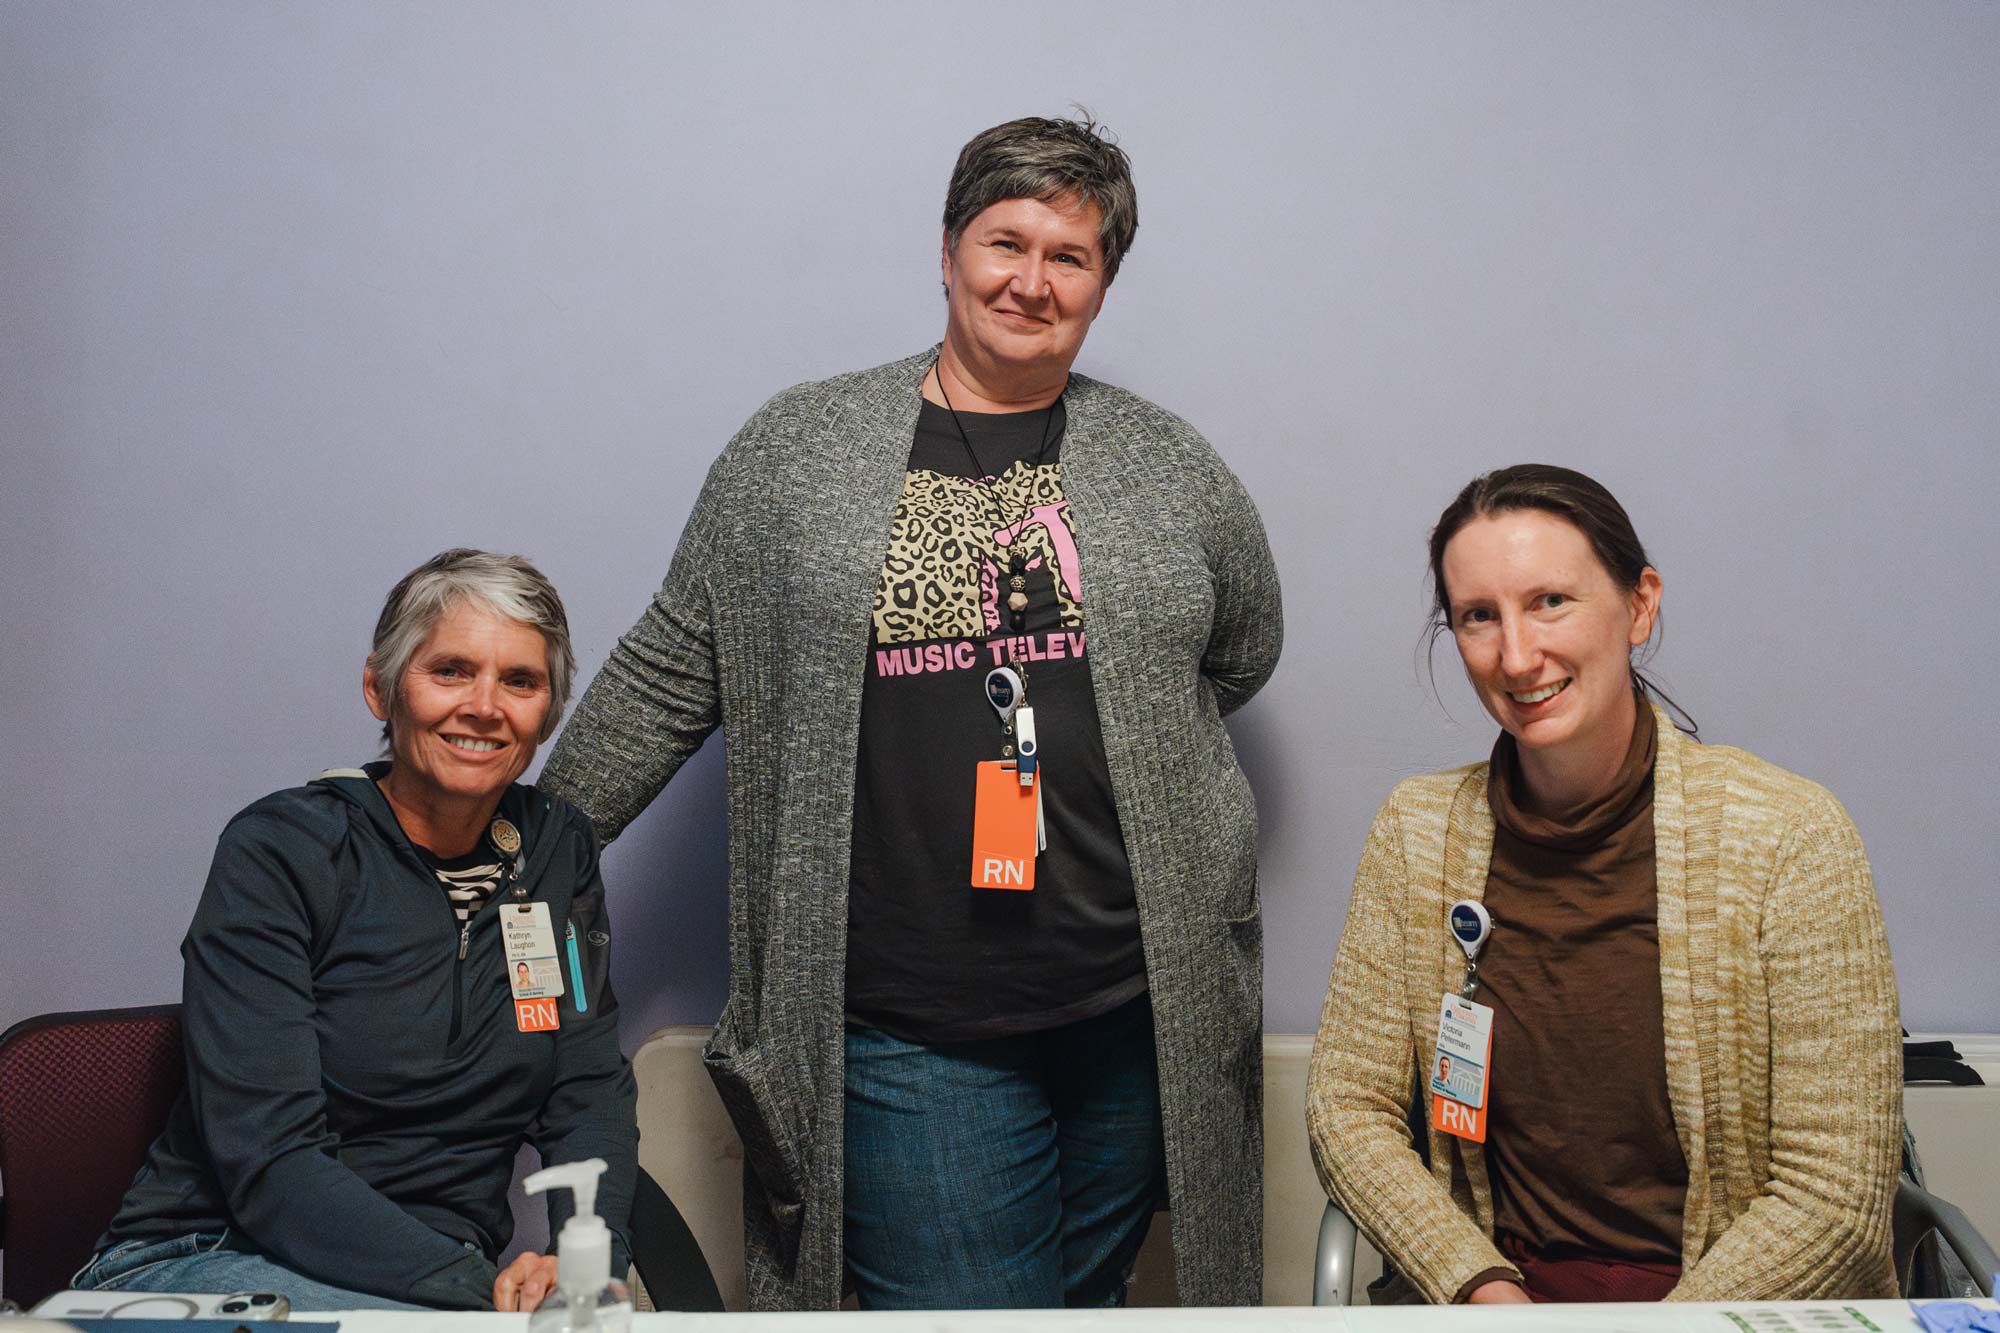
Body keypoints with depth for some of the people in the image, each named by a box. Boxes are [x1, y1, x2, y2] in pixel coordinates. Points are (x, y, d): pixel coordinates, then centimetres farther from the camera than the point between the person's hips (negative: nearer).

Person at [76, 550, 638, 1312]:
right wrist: (481, 1292, -28)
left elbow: (590, 1091, 5)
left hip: (439, 1269, 5)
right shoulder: (276, 854, -9)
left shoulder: (558, 852, 6)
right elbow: (266, 1164, -17)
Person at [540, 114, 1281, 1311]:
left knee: (1088, 1297, 14)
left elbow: (1242, 652, 22)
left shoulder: (1169, 466, 7)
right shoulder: (797, 451, 4)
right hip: (909, 1037, -2)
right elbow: (667, 680, 8)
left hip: (1139, 1025, 2)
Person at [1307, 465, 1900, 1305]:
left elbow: (1834, 1196, -10)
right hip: (1501, 1287, 1)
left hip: (1741, 1300, 0)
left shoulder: (1790, 837, -11)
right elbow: (1348, 1106, 1)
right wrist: (1485, 1291, -12)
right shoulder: (1418, 833, -1)